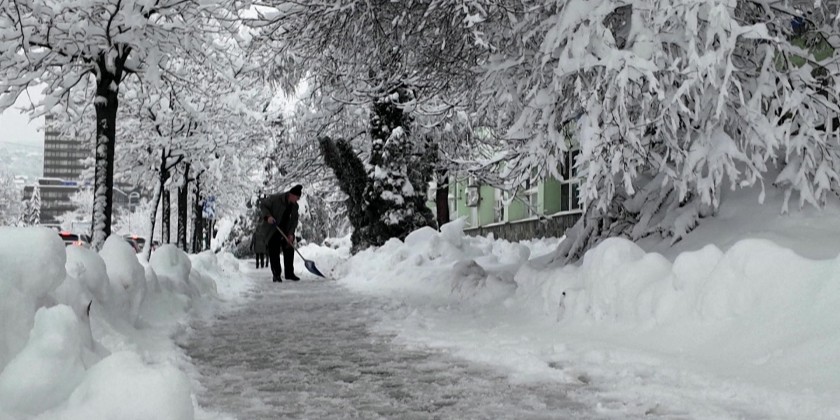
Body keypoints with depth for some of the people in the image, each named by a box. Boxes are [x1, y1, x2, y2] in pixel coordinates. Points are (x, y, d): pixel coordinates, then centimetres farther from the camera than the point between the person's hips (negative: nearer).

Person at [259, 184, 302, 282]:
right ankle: (276, 275, -3)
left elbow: (294, 220, 1)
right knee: (274, 252, -8)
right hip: (271, 230, -5)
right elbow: (262, 205, -10)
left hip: (285, 231, 5)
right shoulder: (275, 198, -18)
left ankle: (289, 273, 14)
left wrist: (291, 233, -11)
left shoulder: (295, 206, -2)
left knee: (289, 251, 4)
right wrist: (268, 216, -27)